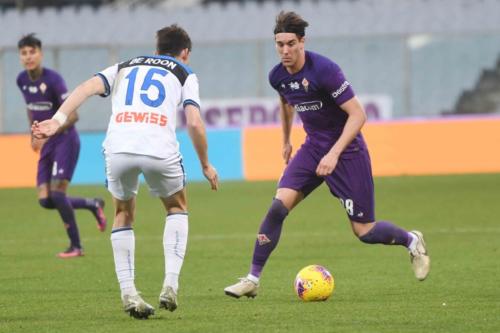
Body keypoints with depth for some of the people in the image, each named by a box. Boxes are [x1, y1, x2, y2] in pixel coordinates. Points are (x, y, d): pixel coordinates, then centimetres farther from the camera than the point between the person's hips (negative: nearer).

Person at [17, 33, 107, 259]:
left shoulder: (52, 79, -18)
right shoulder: (22, 80, 3)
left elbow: (73, 115, -19)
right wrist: (33, 134, 14)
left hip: (65, 141, -7)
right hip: (46, 146, 7)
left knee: (57, 193, -16)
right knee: (45, 200, -2)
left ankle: (75, 246, -2)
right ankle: (93, 205, 22)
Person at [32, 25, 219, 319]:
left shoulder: (124, 68, 29)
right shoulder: (185, 74, 22)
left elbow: (89, 87, 9)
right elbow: (194, 123, 7)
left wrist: (59, 119, -2)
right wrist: (206, 165, 20)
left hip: (118, 148, 2)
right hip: (160, 148, -2)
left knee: (124, 214, 26)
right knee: (177, 208, 26)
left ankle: (128, 292, 12)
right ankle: (171, 285, 11)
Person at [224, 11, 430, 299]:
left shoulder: (324, 70, -24)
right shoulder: (278, 76, -3)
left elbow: (358, 115, -22)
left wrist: (334, 154, -28)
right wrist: (286, 141, 31)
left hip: (347, 150, -5)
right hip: (314, 147, 5)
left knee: (364, 231, -3)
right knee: (279, 205, -15)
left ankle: (412, 242, 28)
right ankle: (253, 280, -10)